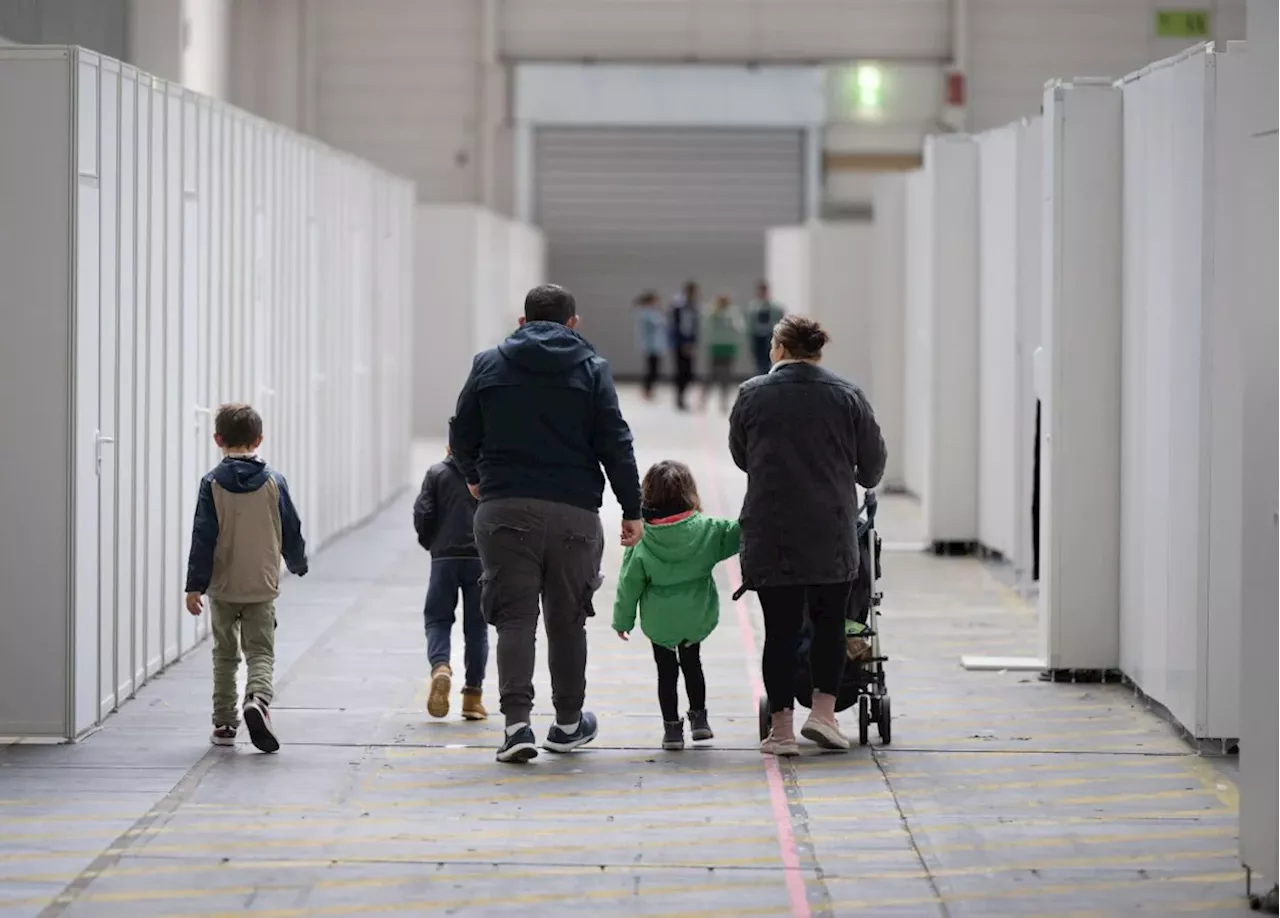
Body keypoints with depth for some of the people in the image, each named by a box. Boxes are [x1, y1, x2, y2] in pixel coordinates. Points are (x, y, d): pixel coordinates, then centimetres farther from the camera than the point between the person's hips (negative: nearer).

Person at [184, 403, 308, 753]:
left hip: (222, 586, 0)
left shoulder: (212, 484, -6)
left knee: (225, 656, 14)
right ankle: (258, 699, -26)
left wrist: (195, 585, -7)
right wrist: (298, 563, 23)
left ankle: (224, 723, 18)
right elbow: (291, 530, 4)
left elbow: (204, 537, -9)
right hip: (262, 586, 0)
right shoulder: (273, 481, -3)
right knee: (261, 652, 2)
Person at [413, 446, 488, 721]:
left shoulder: (437, 473, 3)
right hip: (482, 558, 1)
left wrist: (431, 543, 13)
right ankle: (473, 696, 8)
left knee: (437, 619, 8)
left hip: (444, 557, -1)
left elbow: (422, 514, -4)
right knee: (476, 626, 8)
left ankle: (440, 667, -21)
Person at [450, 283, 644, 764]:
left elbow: (461, 436, 12)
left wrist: (475, 477, 32)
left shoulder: (489, 364, 7)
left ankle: (517, 720, -14)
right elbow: (615, 445, -1)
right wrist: (632, 511, 4)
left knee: (514, 616, 0)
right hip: (573, 510, 0)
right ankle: (568, 722, 23)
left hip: (504, 508, 0)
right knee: (567, 618, 12)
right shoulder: (591, 369, 3)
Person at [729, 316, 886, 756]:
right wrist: (860, 483, 32)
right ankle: (823, 711, 3)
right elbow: (873, 461, 9)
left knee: (780, 629, 3)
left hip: (770, 533, 0)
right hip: (831, 532, 0)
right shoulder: (847, 396, 2)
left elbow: (740, 455, 13)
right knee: (829, 622, 13)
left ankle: (781, 727, 3)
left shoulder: (752, 394, 1)